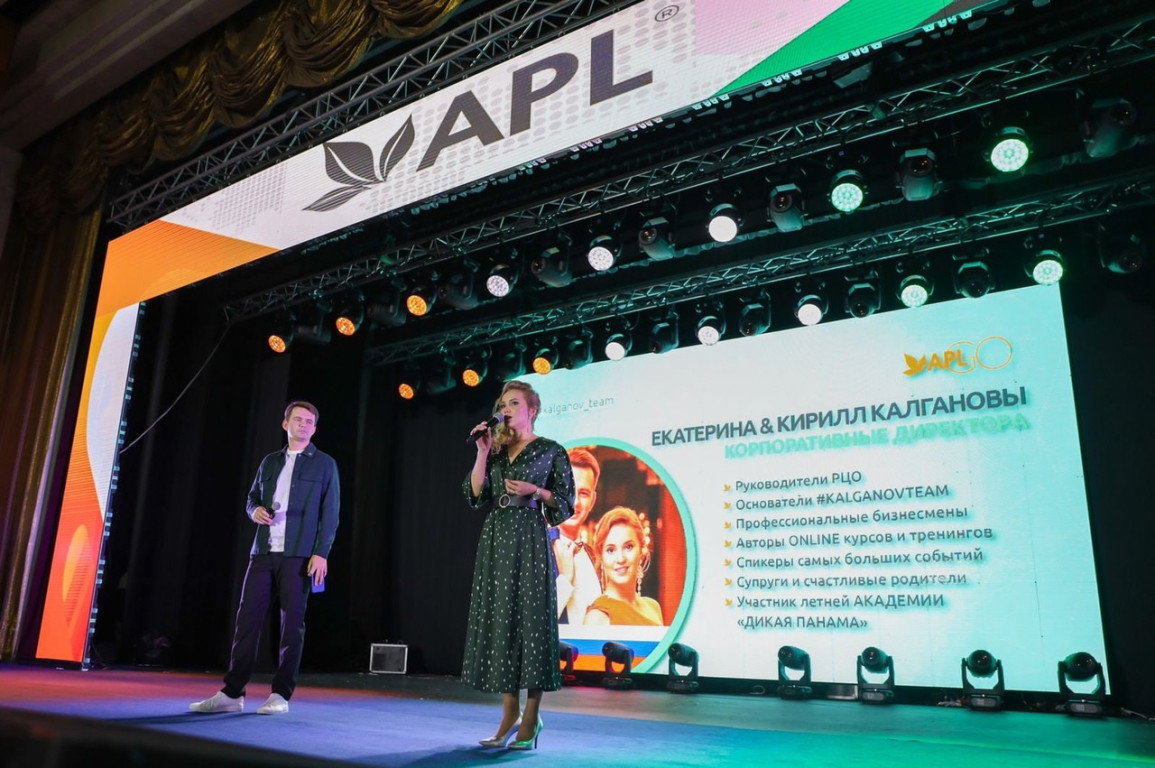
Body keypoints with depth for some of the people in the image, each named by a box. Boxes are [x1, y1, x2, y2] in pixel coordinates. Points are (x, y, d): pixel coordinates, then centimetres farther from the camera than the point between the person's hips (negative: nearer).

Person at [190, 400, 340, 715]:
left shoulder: (324, 464, 3)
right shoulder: (270, 461, 16)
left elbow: (329, 513, -3)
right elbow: (252, 497, 24)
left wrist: (321, 553, -12)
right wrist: (255, 510, -1)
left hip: (299, 555, -4)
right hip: (263, 552, 4)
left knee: (292, 622, -1)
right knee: (248, 618, 2)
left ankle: (280, 695, 7)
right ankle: (232, 693, 10)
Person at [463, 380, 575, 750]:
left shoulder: (550, 450, 2)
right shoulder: (496, 451, 15)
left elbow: (566, 503, 1)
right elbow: (475, 496, 4)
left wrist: (536, 490, -15)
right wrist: (483, 452, -1)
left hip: (529, 540, -5)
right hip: (495, 540, 5)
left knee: (530, 619, -4)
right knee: (499, 619, 4)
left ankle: (531, 719, 5)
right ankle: (510, 713, 14)